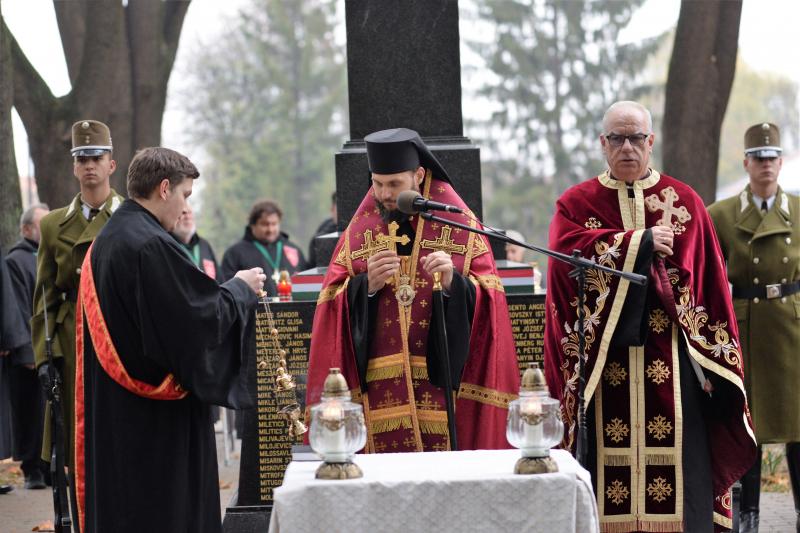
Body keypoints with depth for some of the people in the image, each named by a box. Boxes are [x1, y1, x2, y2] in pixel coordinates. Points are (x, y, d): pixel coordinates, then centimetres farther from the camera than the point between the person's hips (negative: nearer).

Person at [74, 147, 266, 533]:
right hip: (157, 420, -9)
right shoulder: (152, 245, -19)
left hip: (110, 411, 9)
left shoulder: (104, 242, 10)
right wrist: (240, 287, -1)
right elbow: (205, 316, -19)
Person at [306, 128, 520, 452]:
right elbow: (333, 302, 5)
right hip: (380, 391, 1)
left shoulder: (458, 223, 4)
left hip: (443, 385, -1)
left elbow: (487, 301, 0)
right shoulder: (360, 230, 10)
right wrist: (366, 285, -12)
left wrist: (453, 282, -18)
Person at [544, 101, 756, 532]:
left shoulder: (684, 202, 9)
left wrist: (713, 364, 0)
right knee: (611, 465, -2)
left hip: (670, 359, 1)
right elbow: (566, 252, -13)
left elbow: (710, 285, 7)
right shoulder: (575, 204, 9)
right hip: (606, 361, 0)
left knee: (675, 460, -2)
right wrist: (640, 242, -13)